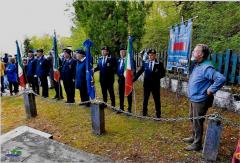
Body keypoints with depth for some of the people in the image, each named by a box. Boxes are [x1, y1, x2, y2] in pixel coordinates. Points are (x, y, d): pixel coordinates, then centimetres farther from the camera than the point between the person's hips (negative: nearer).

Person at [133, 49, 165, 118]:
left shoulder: (159, 64, -3)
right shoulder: (145, 63, 3)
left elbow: (163, 74, -4)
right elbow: (140, 72, 6)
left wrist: (156, 76, -20)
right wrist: (134, 79, 1)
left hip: (155, 85, -2)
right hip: (146, 84, 3)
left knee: (157, 100, 6)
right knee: (145, 100, 12)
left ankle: (158, 115, 19)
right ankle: (144, 114, 25)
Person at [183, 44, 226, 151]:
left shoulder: (206, 68, -22)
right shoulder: (196, 65, 7)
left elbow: (221, 79, -29)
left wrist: (211, 90, -21)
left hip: (200, 100, -10)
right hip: (193, 99, 10)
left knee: (197, 122, 3)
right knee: (193, 119, 22)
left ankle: (197, 144, 19)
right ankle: (193, 137, 40)